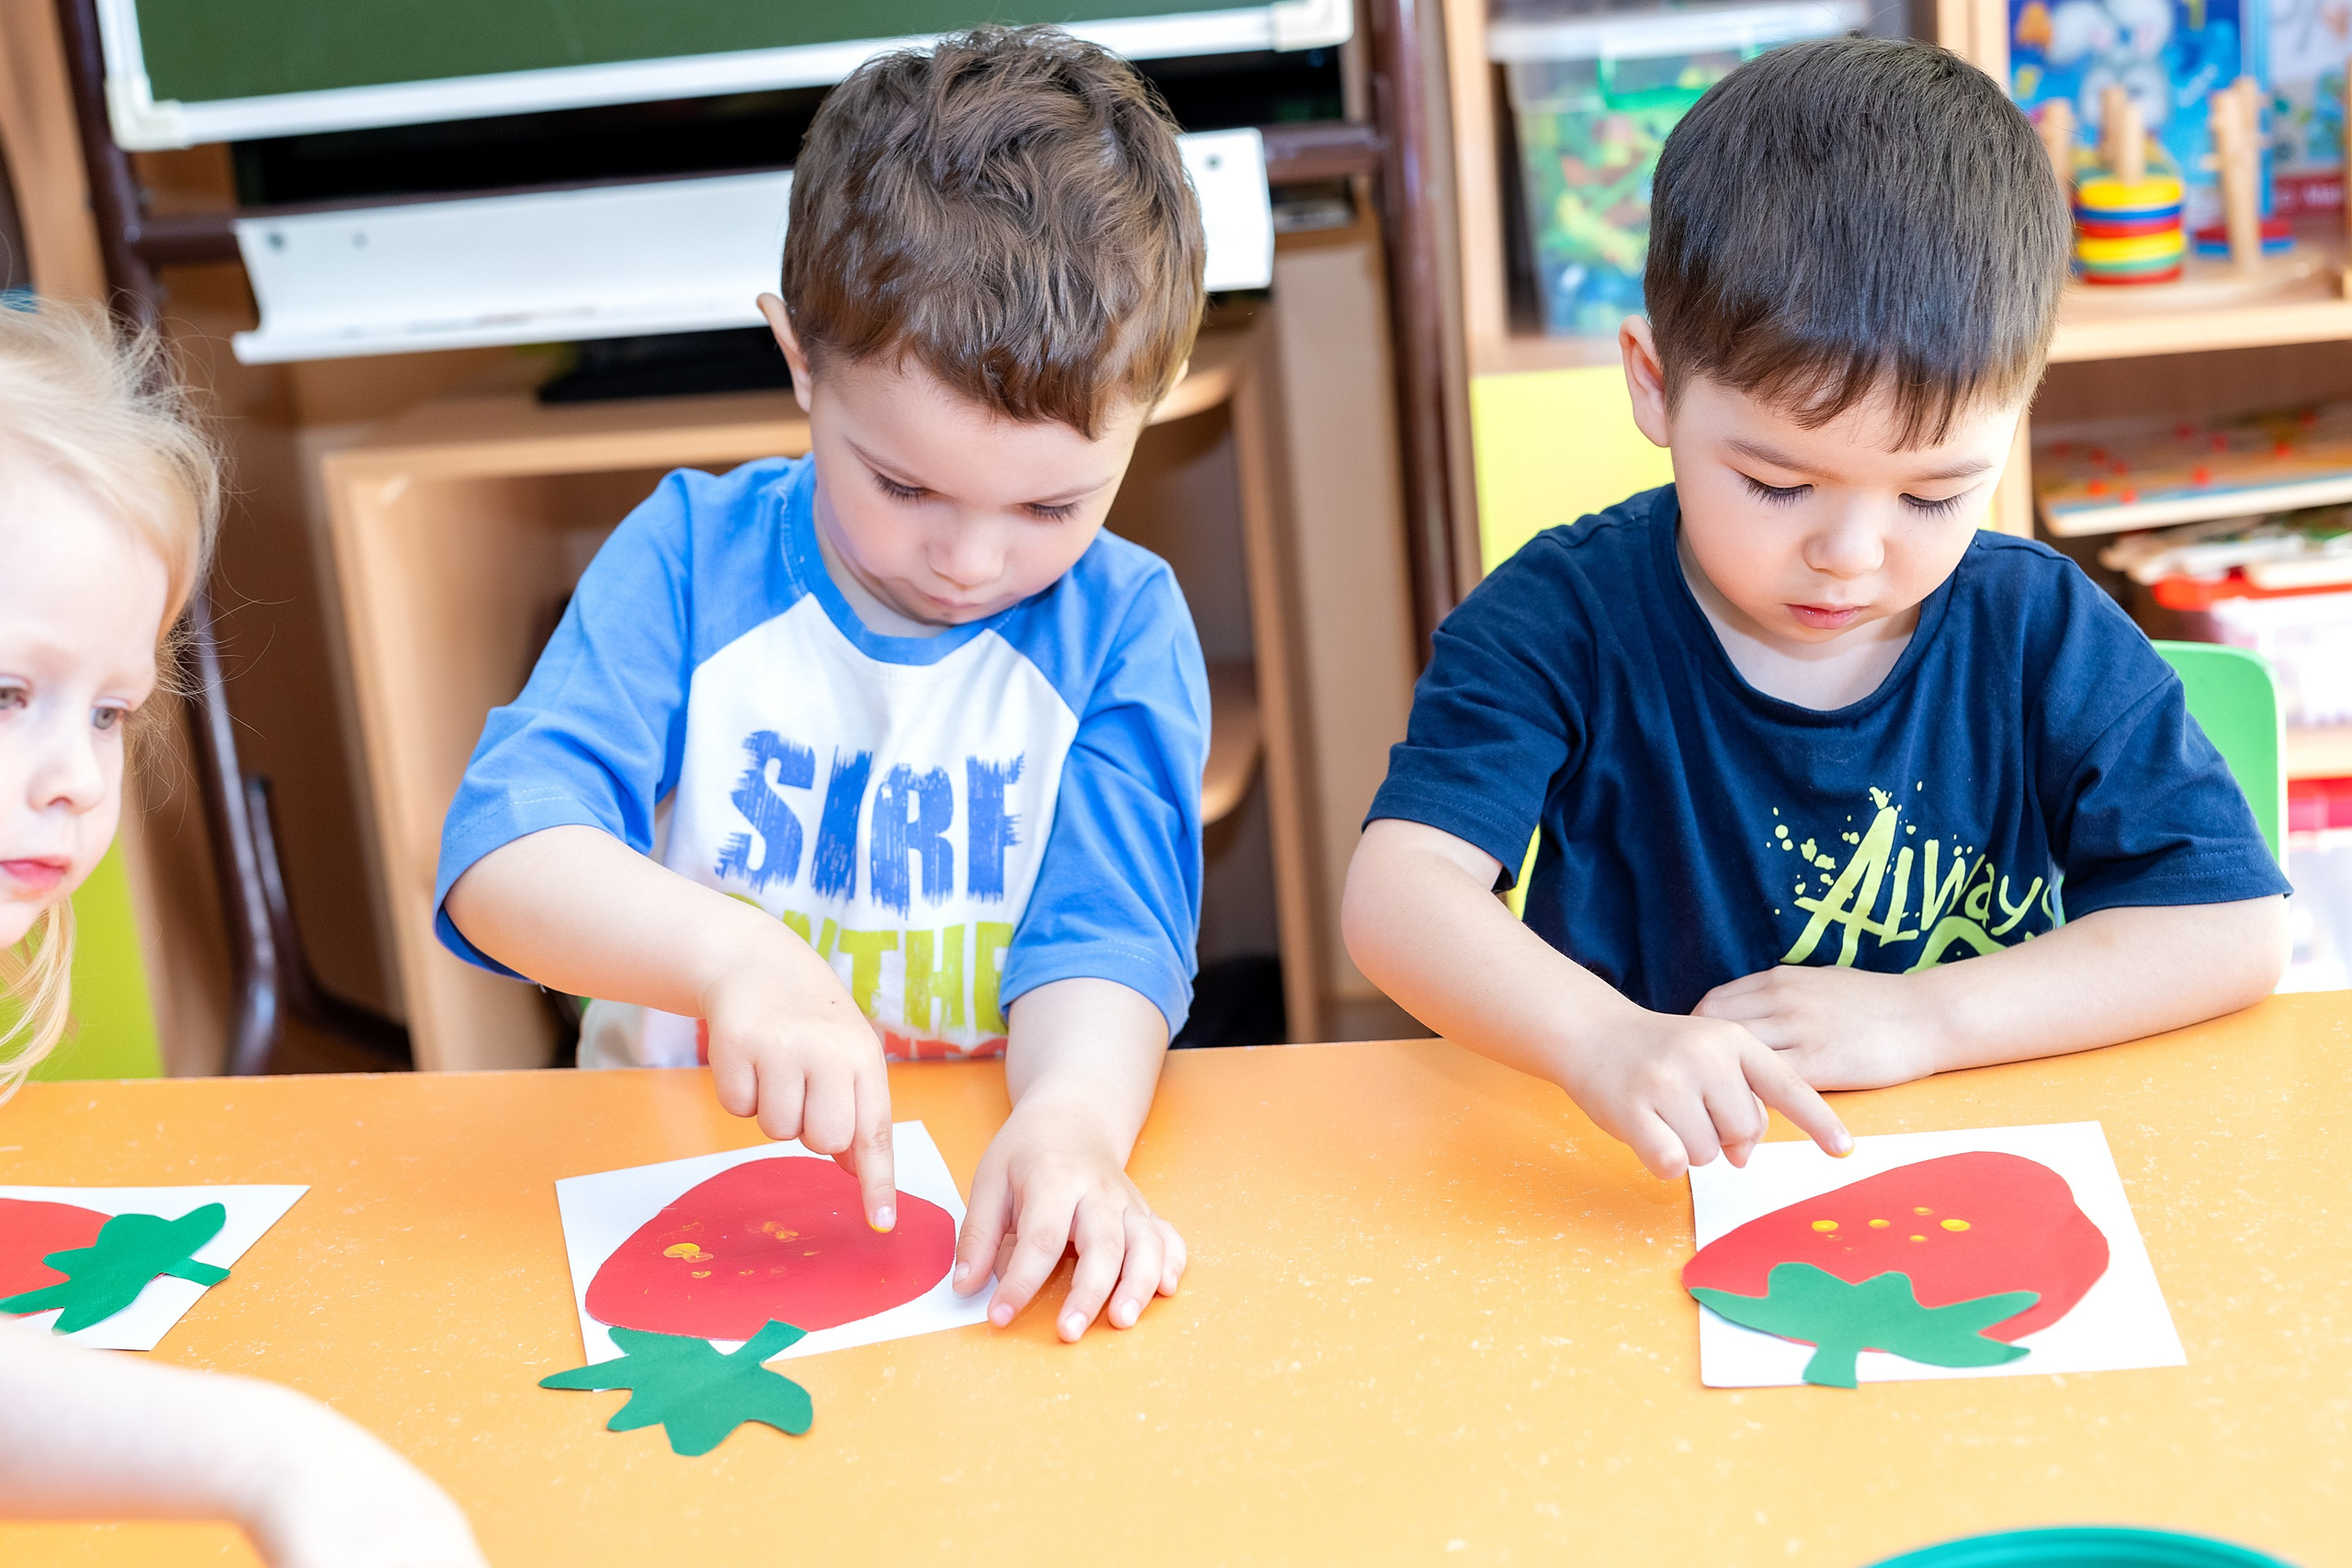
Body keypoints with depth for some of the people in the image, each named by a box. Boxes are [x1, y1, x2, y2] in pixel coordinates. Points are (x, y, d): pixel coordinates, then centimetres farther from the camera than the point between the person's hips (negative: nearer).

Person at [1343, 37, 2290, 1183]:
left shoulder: (2046, 636, -3)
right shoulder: (1561, 622, -9)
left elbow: (2236, 925, -5)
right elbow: (1396, 888, -21)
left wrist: (1918, 1019, -16)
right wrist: (1607, 1042, -40)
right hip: (1635, 1206, -1)